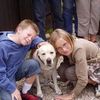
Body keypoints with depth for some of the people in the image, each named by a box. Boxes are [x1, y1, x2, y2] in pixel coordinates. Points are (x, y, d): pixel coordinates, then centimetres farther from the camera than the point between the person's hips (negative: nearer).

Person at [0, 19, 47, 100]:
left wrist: (40, 42, -9)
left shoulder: (26, 42, -10)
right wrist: (12, 89, -23)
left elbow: (35, 38, 14)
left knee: (33, 64, -14)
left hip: (15, 71, 7)